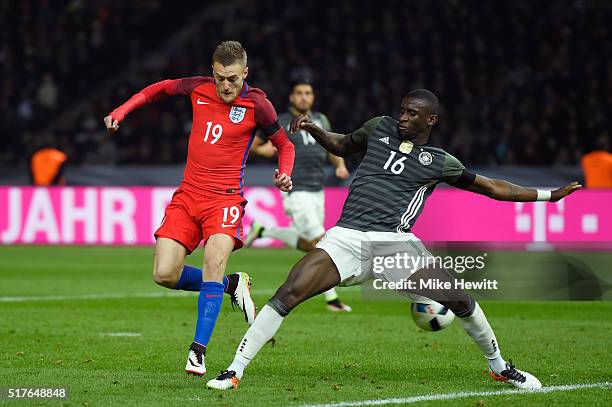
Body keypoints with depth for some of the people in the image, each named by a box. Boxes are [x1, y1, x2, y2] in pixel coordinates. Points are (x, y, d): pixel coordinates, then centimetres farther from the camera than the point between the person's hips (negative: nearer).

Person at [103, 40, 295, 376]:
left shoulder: (256, 105, -7)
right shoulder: (198, 88, 1)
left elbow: (284, 144, 6)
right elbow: (160, 88, 21)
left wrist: (284, 174, -13)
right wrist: (122, 110, 11)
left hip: (225, 198, -4)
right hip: (188, 195, 4)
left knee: (214, 261, -28)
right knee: (164, 274, -7)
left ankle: (198, 351, -25)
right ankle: (232, 285, 18)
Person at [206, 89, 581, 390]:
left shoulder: (440, 162, 10)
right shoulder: (381, 128, 14)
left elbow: (491, 187, 17)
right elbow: (343, 146, 32)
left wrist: (549, 195, 14)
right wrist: (314, 130, 13)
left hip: (394, 242, 0)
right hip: (346, 238, 0)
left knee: (460, 300, -8)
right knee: (287, 295, -18)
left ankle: (499, 367, 18)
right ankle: (234, 371, -13)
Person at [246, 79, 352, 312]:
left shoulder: (320, 120, 12)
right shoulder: (281, 123, -4)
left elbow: (332, 149, 23)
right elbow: (251, 144, 4)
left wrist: (341, 165, 2)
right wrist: (264, 149, -19)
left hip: (317, 192, 7)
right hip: (296, 192, -7)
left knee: (306, 245, 16)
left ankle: (262, 231, 34)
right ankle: (331, 298, -7)